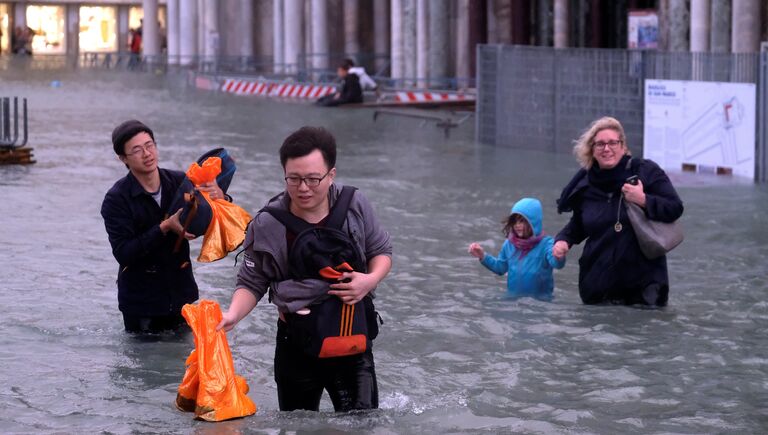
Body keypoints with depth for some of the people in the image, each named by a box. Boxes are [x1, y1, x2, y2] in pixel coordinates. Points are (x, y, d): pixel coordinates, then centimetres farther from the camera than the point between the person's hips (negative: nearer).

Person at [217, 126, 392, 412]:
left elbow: (381, 251, 9)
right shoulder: (268, 225, -11)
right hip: (296, 343, 0)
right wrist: (232, 316, -22)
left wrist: (371, 279, -13)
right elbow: (252, 284, -2)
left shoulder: (354, 206, -7)